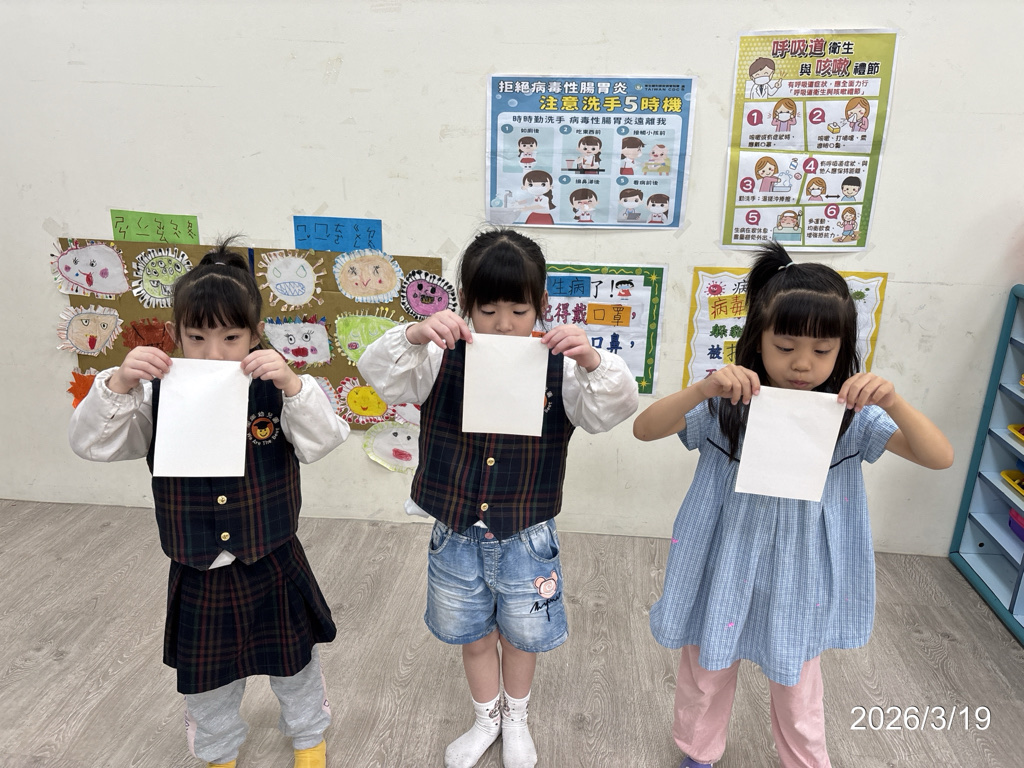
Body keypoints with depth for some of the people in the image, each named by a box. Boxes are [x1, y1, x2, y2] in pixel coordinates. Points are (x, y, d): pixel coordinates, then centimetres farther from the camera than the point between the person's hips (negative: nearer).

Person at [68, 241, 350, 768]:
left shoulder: (276, 392, -13)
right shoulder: (160, 397, -9)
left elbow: (322, 441, -22)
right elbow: (91, 443, -11)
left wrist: (292, 384, -37)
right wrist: (119, 384, -28)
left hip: (273, 569, -1)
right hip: (197, 574, 1)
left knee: (295, 665, 22)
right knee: (206, 681, 23)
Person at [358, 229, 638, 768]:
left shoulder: (558, 365, -12)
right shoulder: (444, 359, -10)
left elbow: (614, 409, -18)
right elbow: (377, 374, -17)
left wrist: (592, 361, -37)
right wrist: (414, 336, -35)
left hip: (526, 539, -1)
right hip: (457, 534, 1)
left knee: (522, 633, 22)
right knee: (473, 633, 22)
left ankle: (516, 718, 51)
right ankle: (486, 718, 50)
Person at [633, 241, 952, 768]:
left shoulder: (851, 413, -10)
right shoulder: (726, 406, -16)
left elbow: (940, 457, -14)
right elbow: (643, 428, -21)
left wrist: (893, 402, -32)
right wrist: (702, 388, -37)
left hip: (800, 575, 1)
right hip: (725, 567, 0)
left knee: (797, 688, 22)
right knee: (706, 676, 21)